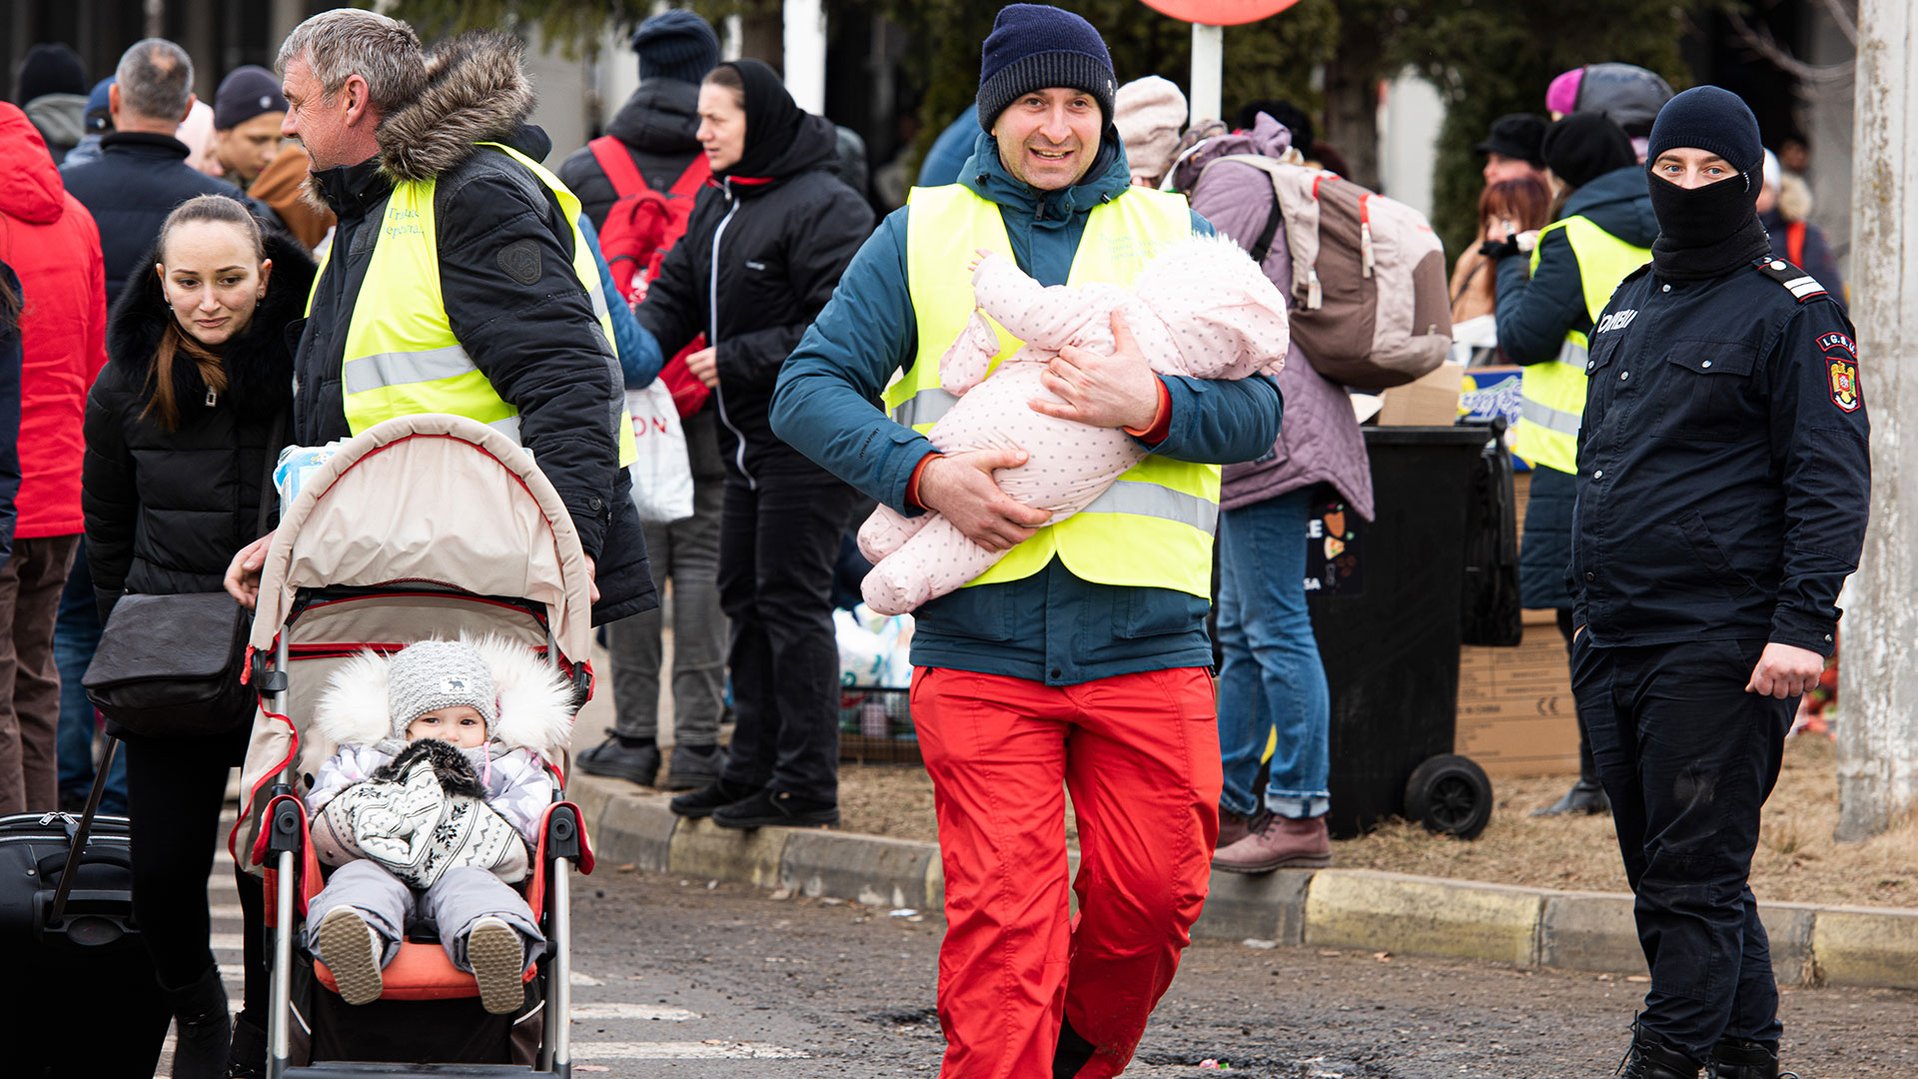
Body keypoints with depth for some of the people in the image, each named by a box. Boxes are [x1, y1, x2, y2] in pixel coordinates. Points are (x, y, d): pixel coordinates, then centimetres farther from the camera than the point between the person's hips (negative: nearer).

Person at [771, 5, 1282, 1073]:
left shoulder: (1178, 236, 11)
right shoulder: (921, 237, 10)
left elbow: (1257, 410, 5)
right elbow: (811, 388, 5)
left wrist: (1152, 405, -16)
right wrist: (924, 474, -11)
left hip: (1143, 634, 1)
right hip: (980, 637, -1)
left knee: (1151, 895, 2)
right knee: (1001, 910, -8)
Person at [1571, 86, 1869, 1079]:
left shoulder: (1789, 313, -4)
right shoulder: (1629, 307, 19)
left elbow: (1833, 481, -10)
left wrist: (1803, 623, -19)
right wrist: (1587, 605, 24)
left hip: (1719, 645, -8)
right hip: (1613, 644, 8)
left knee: (1694, 879, -7)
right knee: (1664, 874, 11)